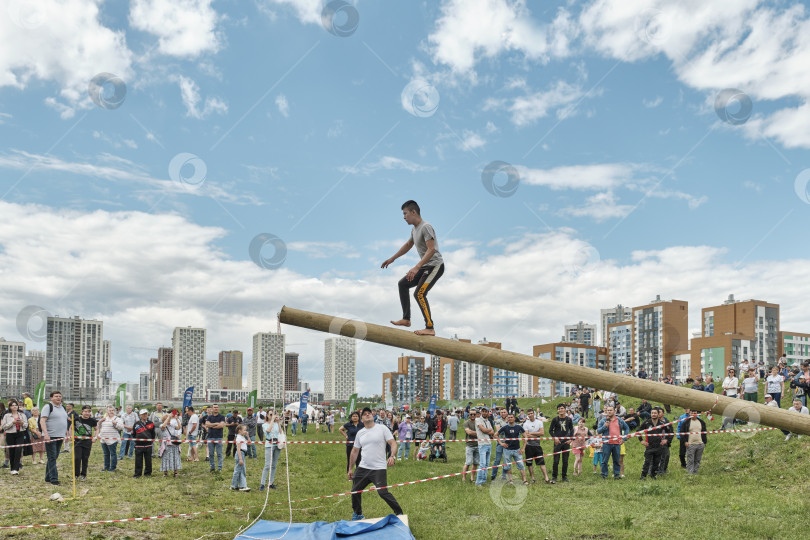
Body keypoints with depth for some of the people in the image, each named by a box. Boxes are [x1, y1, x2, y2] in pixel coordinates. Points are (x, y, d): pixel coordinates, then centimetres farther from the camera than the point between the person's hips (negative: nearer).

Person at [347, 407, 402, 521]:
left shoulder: (382, 428, -2)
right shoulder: (360, 433, 12)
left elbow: (393, 443, -7)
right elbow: (355, 451, 18)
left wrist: (392, 456, -25)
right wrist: (350, 469, 19)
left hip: (379, 469, -5)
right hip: (362, 468, 6)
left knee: (383, 492, -16)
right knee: (355, 491, 10)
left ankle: (399, 513, -1)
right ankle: (357, 514, 32)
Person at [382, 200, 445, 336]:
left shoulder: (426, 227, -17)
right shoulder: (415, 229, 14)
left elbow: (431, 250, -27)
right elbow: (408, 246, 32)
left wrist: (416, 267, -34)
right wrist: (391, 259, 37)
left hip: (435, 266, -10)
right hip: (425, 266, 10)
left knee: (419, 294, -21)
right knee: (403, 284, 17)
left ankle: (430, 328, -22)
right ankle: (406, 319, 18)